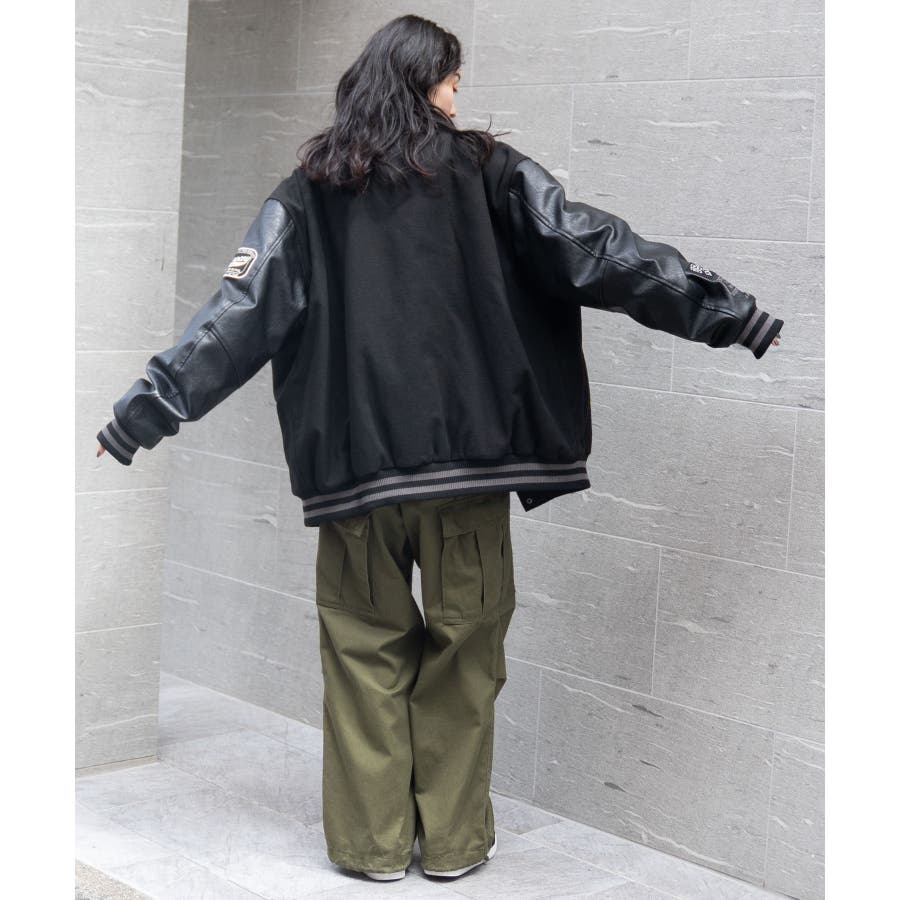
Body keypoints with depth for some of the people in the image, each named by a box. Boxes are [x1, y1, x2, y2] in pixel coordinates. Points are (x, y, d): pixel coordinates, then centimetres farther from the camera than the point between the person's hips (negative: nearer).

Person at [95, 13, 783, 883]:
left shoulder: (311, 191, 7)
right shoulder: (487, 171, 4)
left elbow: (240, 307, 1)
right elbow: (594, 250, 1)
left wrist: (148, 405, 5)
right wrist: (728, 312, 4)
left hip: (354, 456, 1)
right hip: (467, 449, -1)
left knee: (366, 646, 11)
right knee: (463, 642, 10)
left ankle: (373, 839, 15)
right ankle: (452, 837, 17)